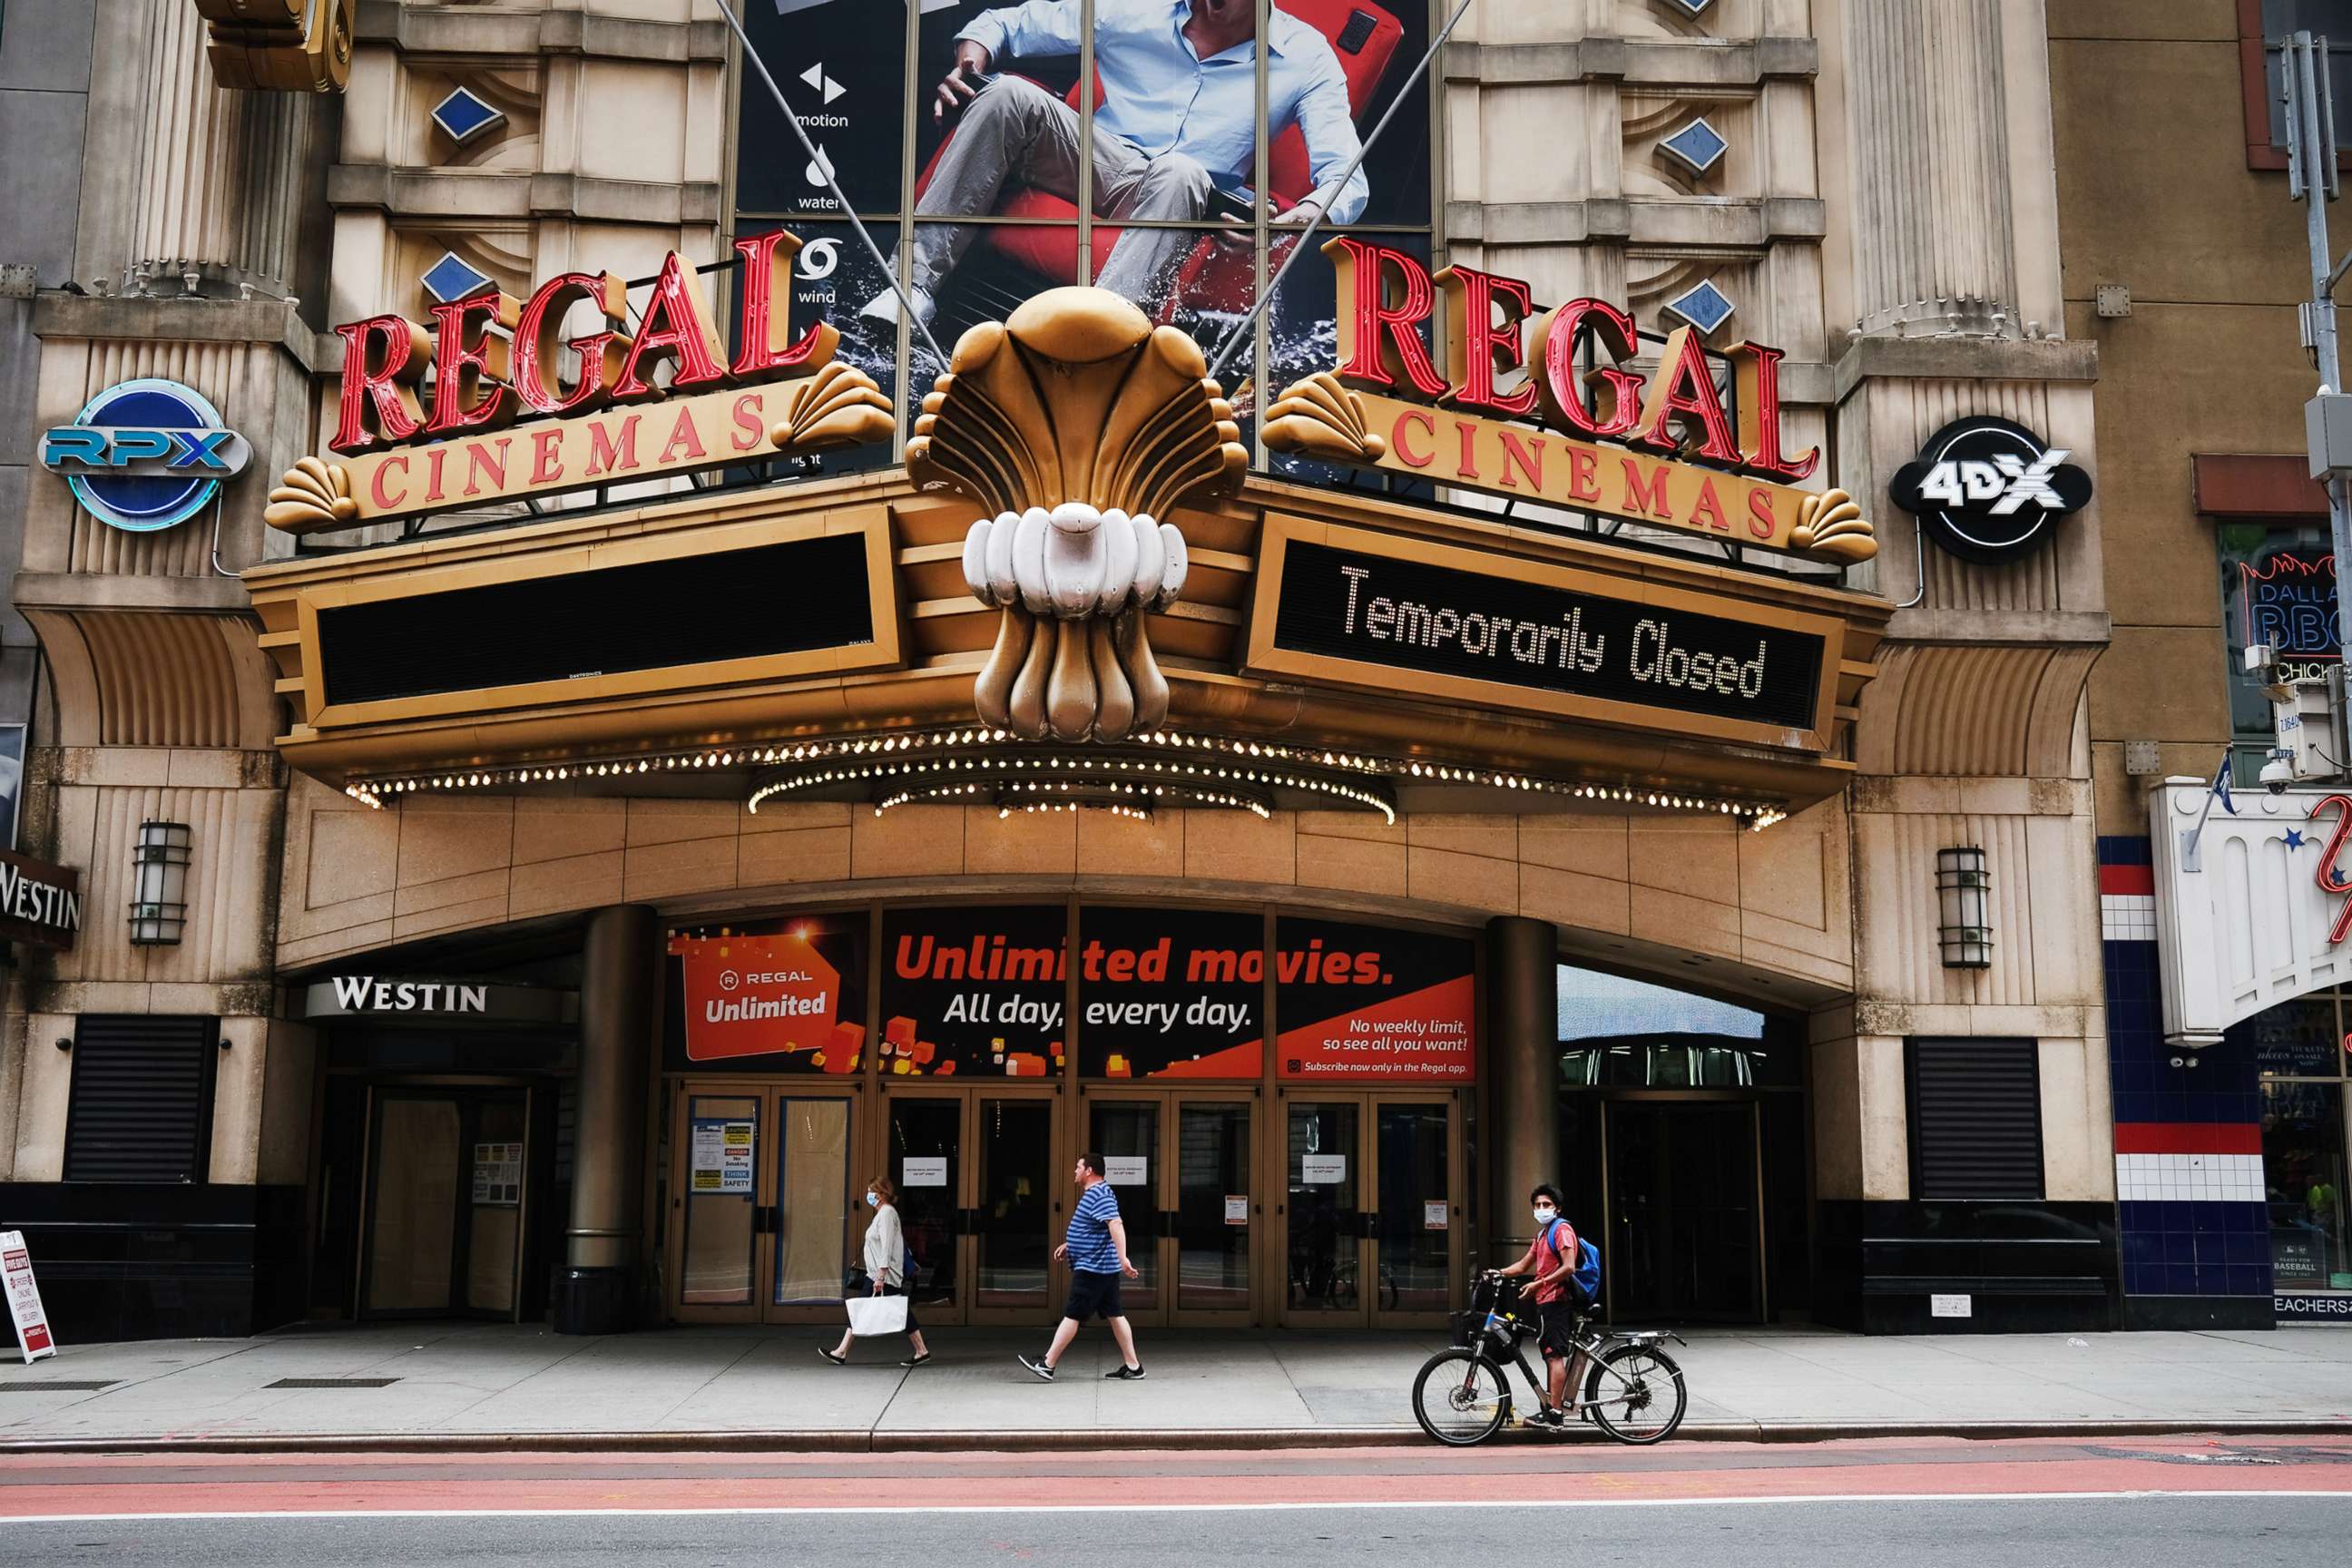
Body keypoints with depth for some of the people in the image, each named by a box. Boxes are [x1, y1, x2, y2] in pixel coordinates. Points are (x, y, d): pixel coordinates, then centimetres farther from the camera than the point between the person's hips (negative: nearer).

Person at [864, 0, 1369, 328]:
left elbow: (1346, 175, -11)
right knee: (1010, 94, -25)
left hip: (1182, 198, -2)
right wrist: (970, 63, -14)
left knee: (1181, 173, -39)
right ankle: (915, 282, -30)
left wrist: (1306, 216, -35)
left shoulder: (1306, 57, -1)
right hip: (1098, 162, 2)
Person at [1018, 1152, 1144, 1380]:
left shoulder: (1099, 1195, -16)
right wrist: (1070, 1245, 29)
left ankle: (1047, 1365, -1)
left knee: (1072, 1315, -5)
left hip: (1092, 1267, -10)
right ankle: (1132, 1366, 9)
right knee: (1115, 1315, 9)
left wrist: (1123, 1258, -36)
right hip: (1104, 1267, 10)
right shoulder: (1094, 1194, 18)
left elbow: (1115, 1225, -29)